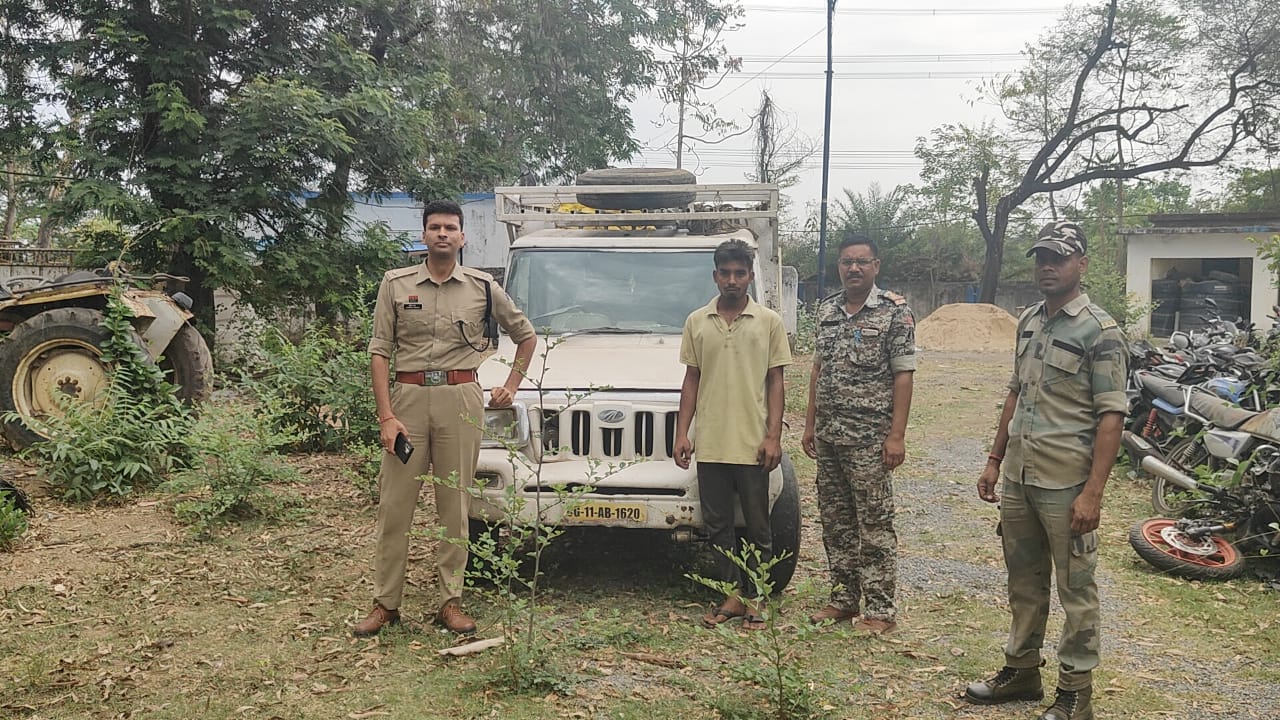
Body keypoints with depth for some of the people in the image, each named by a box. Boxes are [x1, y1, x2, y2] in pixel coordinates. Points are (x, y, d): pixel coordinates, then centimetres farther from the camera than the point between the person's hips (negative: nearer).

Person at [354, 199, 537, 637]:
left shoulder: (483, 287, 6)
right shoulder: (396, 284, 4)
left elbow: (526, 335, 19)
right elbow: (379, 351, 1)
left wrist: (512, 386, 11)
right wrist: (386, 416, -8)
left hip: (461, 399, 0)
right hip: (407, 396, 0)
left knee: (454, 505, 6)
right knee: (394, 505, 2)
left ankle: (451, 602, 15)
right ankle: (385, 604, 13)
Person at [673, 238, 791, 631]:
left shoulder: (769, 322, 0)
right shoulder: (697, 322, 7)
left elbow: (775, 382, 0)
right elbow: (691, 380, 9)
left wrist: (773, 437, -8)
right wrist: (681, 433, 3)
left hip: (752, 444, -2)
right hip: (709, 444, 3)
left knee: (757, 526, 6)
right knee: (718, 525, 10)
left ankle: (756, 600, 18)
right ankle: (732, 596, 22)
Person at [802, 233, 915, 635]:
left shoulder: (895, 311, -7)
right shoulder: (827, 309, 11)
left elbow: (903, 376, -9)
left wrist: (896, 435, -15)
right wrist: (810, 424, 12)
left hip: (869, 437, -6)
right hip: (828, 435, 7)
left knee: (875, 524, -1)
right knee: (835, 522, 13)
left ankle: (880, 610, 8)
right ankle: (844, 599, 25)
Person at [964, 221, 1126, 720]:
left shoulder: (1099, 330, -10)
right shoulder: (1028, 321, 11)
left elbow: (1111, 416, -14)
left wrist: (1093, 491, -19)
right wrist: (994, 460, 16)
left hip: (1066, 484, -7)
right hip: (1017, 478, 7)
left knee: (1076, 590, 5)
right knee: (1023, 582, 18)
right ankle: (1021, 670, 32)